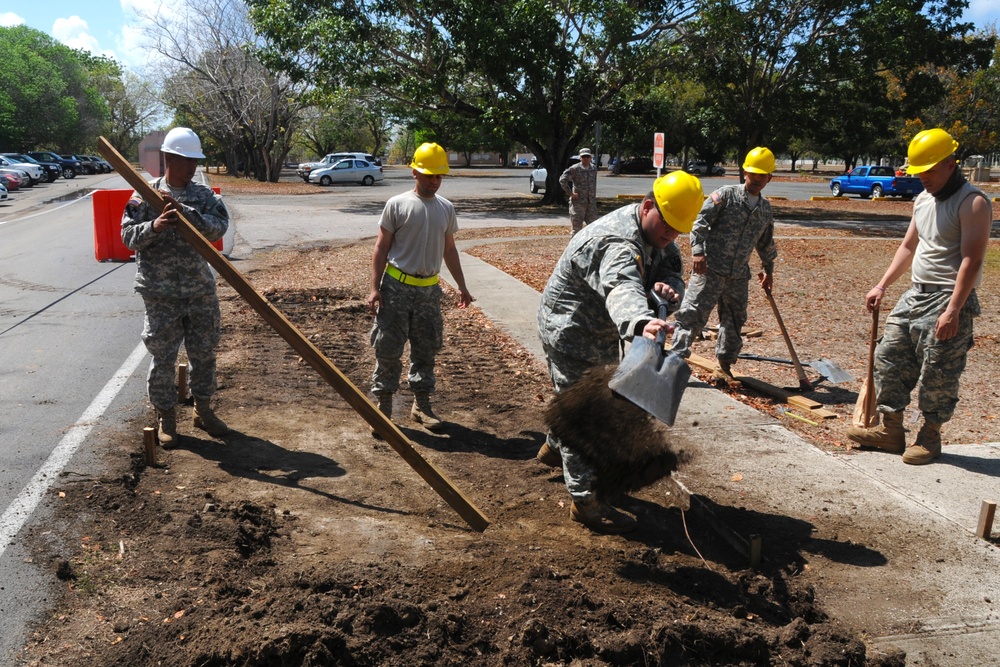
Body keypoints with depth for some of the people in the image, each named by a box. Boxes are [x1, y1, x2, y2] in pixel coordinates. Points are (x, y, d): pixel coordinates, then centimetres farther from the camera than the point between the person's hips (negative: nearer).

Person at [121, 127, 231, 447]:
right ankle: (166, 416, 21)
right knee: (163, 357, 4)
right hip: (160, 294, -2)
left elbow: (218, 228, -13)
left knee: (204, 353, 12)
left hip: (201, 290, 3)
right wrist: (154, 226, -26)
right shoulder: (146, 195, -2)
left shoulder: (204, 195, 3)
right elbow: (128, 235, -7)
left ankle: (203, 409, 31)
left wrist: (184, 211, -25)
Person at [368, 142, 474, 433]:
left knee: (426, 349, 11)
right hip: (396, 287, -4)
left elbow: (449, 249, 16)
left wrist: (462, 286, 12)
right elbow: (381, 248, -4)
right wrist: (375, 287, -10)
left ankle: (421, 404, 23)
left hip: (429, 289, 4)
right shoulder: (397, 205, -6)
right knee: (388, 349, 0)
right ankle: (383, 407, 10)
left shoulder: (446, 209, 7)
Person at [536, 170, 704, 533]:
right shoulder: (617, 244, -36)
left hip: (600, 334, 10)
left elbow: (671, 266, -3)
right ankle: (585, 500, 7)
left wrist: (668, 286, -29)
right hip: (570, 334, -10)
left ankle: (554, 447, 54)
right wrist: (642, 322, -76)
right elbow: (623, 290, -55)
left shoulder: (655, 233, -2)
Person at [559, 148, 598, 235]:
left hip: (591, 202, 5)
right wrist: (570, 193, -11)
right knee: (577, 225, -1)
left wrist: (594, 197, 14)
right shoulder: (574, 169, -8)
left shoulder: (594, 169, 10)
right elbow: (562, 180, -10)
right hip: (578, 202, -5)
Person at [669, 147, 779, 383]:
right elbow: (701, 221, -11)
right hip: (709, 268, -6)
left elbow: (766, 242, 26)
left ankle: (725, 366, 28)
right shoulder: (725, 195, -5)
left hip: (739, 275, 6)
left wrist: (768, 269, 30)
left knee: (734, 321, 14)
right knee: (693, 313, -11)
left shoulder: (765, 208, 13)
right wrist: (698, 251, -21)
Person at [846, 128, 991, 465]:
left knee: (938, 374, -1)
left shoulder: (972, 203, -13)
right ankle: (890, 430, 18)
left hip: (948, 300, -8)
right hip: (914, 295, 8)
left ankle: (929, 437, 15)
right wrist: (882, 286, 14)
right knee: (889, 359, 8)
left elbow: (971, 260, -19)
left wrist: (952, 310, -24)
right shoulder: (923, 200, 13)